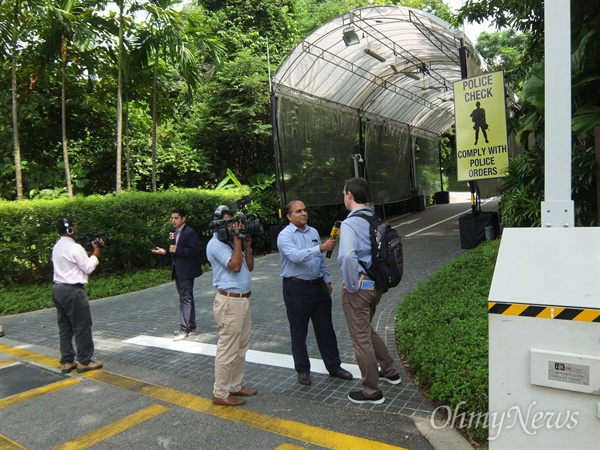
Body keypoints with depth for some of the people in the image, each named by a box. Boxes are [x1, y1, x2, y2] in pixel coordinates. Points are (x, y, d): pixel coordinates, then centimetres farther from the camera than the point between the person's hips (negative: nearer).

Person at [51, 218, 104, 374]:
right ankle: (84, 361, 9)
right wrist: (95, 254, 0)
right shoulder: (75, 248, -15)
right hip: (72, 291, -9)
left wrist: (91, 253, 12)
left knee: (64, 327, 12)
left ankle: (66, 362, 18)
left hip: (58, 289, 9)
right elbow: (88, 268, -11)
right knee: (82, 327, 1)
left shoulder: (57, 247, 13)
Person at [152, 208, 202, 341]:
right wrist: (165, 252, 3)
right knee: (186, 298, 15)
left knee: (185, 299, -8)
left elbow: (194, 251, -21)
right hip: (178, 270, 9)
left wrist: (177, 250, -23)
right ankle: (191, 325, 25)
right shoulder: (175, 233, 15)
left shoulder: (190, 232, -13)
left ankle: (185, 329, -6)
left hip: (186, 271, -9)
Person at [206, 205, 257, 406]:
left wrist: (247, 246, 3)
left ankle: (235, 385, 28)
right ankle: (220, 393, 10)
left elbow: (249, 267, 15)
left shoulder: (231, 242, 15)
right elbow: (235, 266, -22)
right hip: (230, 301, -9)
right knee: (228, 350, -2)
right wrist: (237, 240, -15)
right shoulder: (216, 244, -12)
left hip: (243, 299, 9)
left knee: (241, 347, 16)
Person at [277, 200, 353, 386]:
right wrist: (321, 247, -38)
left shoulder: (313, 232, 9)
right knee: (299, 332, 7)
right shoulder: (285, 236, -11)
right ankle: (303, 370, 23)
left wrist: (327, 280, 15)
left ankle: (334, 366, 25)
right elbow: (295, 256, -30)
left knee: (325, 328, 12)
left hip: (318, 286, 6)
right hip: (296, 288, -5)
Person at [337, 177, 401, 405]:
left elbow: (346, 256, -36)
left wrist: (352, 284, -22)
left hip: (359, 287, -8)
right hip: (376, 283, 8)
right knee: (367, 330, 28)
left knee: (361, 339, 6)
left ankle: (372, 392, 20)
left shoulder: (349, 223, -20)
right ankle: (389, 371, 41)